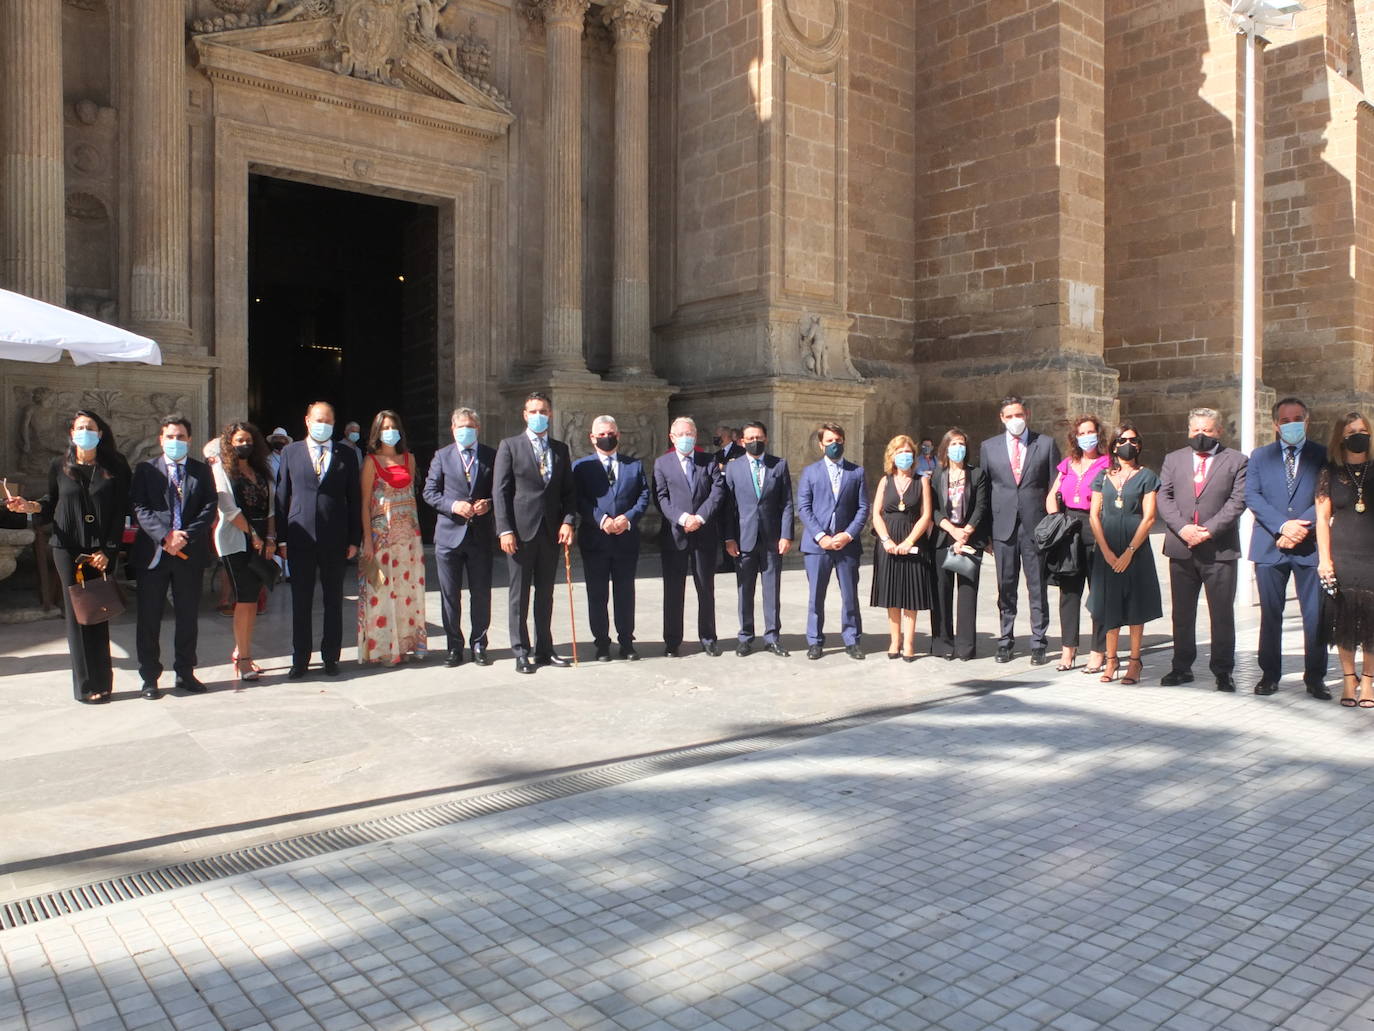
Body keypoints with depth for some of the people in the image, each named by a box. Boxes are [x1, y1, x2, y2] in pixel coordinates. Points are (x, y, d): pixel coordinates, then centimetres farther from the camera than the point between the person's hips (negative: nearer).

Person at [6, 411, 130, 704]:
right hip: (68, 550, 0)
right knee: (78, 613, 0)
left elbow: (120, 512, 0)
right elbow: (51, 504, 12)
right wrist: (31, 506, -10)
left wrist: (108, 550, -6)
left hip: (102, 552, 0)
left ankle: (101, 681, 9)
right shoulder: (59, 467, 6)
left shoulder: (115, 468, 3)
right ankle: (86, 685, 5)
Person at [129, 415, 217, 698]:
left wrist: (185, 536, -13)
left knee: (188, 617, 8)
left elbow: (210, 507, 1)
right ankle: (149, 677, 13)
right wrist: (165, 536, -17)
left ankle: (185, 673, 20)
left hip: (191, 553, 1)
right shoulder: (146, 469, 5)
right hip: (153, 553, -1)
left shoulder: (202, 470, 9)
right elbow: (140, 508, -4)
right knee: (149, 618, 4)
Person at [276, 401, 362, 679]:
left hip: (334, 539, 0)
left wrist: (354, 539, 0)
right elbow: (282, 496, 6)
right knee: (300, 602, 5)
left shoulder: (346, 456, 6)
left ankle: (330, 657, 18)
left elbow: (354, 499, 6)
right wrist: (281, 538, 0)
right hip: (300, 538, 0)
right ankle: (300, 659, 16)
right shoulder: (290, 452, 8)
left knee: (333, 601, 7)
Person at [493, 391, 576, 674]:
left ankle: (544, 650, 19)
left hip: (551, 531, 4)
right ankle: (521, 653, 9)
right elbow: (500, 491, -4)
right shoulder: (510, 446, 1)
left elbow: (569, 491, 12)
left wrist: (568, 521, -3)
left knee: (546, 594, 11)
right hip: (521, 531, -4)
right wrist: (505, 530, -11)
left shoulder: (560, 449, 13)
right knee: (519, 594, 1)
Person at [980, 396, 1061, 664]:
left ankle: (1039, 644, 11)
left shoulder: (1046, 444, 4)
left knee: (1037, 587, 3)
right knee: (1005, 587, 7)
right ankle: (1005, 642, 17)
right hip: (1003, 526, 1)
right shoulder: (989, 447, 8)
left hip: (1036, 526, -1)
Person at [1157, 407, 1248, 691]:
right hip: (1181, 548, 3)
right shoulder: (1173, 459, 12)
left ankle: (1223, 671, 12)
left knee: (1222, 614, 3)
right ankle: (1182, 667, 19)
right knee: (1182, 612, 10)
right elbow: (1164, 497, 4)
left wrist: (1209, 530, -15)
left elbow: (1237, 501, -5)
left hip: (1220, 548, -2)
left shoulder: (1236, 461, 4)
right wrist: (1182, 528, -11)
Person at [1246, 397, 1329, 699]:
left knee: (1315, 615, 0)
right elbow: (1252, 496, -1)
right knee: (1270, 614, 6)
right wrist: (1283, 525, -13)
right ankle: (1269, 674, 15)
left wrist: (1302, 527, -15)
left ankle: (1315, 678, 11)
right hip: (1270, 546, 1)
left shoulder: (1323, 456, 6)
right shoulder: (1259, 456, 10)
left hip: (1310, 546, -1)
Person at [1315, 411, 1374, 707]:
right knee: (1344, 618, 3)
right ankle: (1349, 679, 14)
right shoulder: (1330, 472, 4)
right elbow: (1322, 518, 2)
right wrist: (1324, 559, -5)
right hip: (1341, 556, 0)